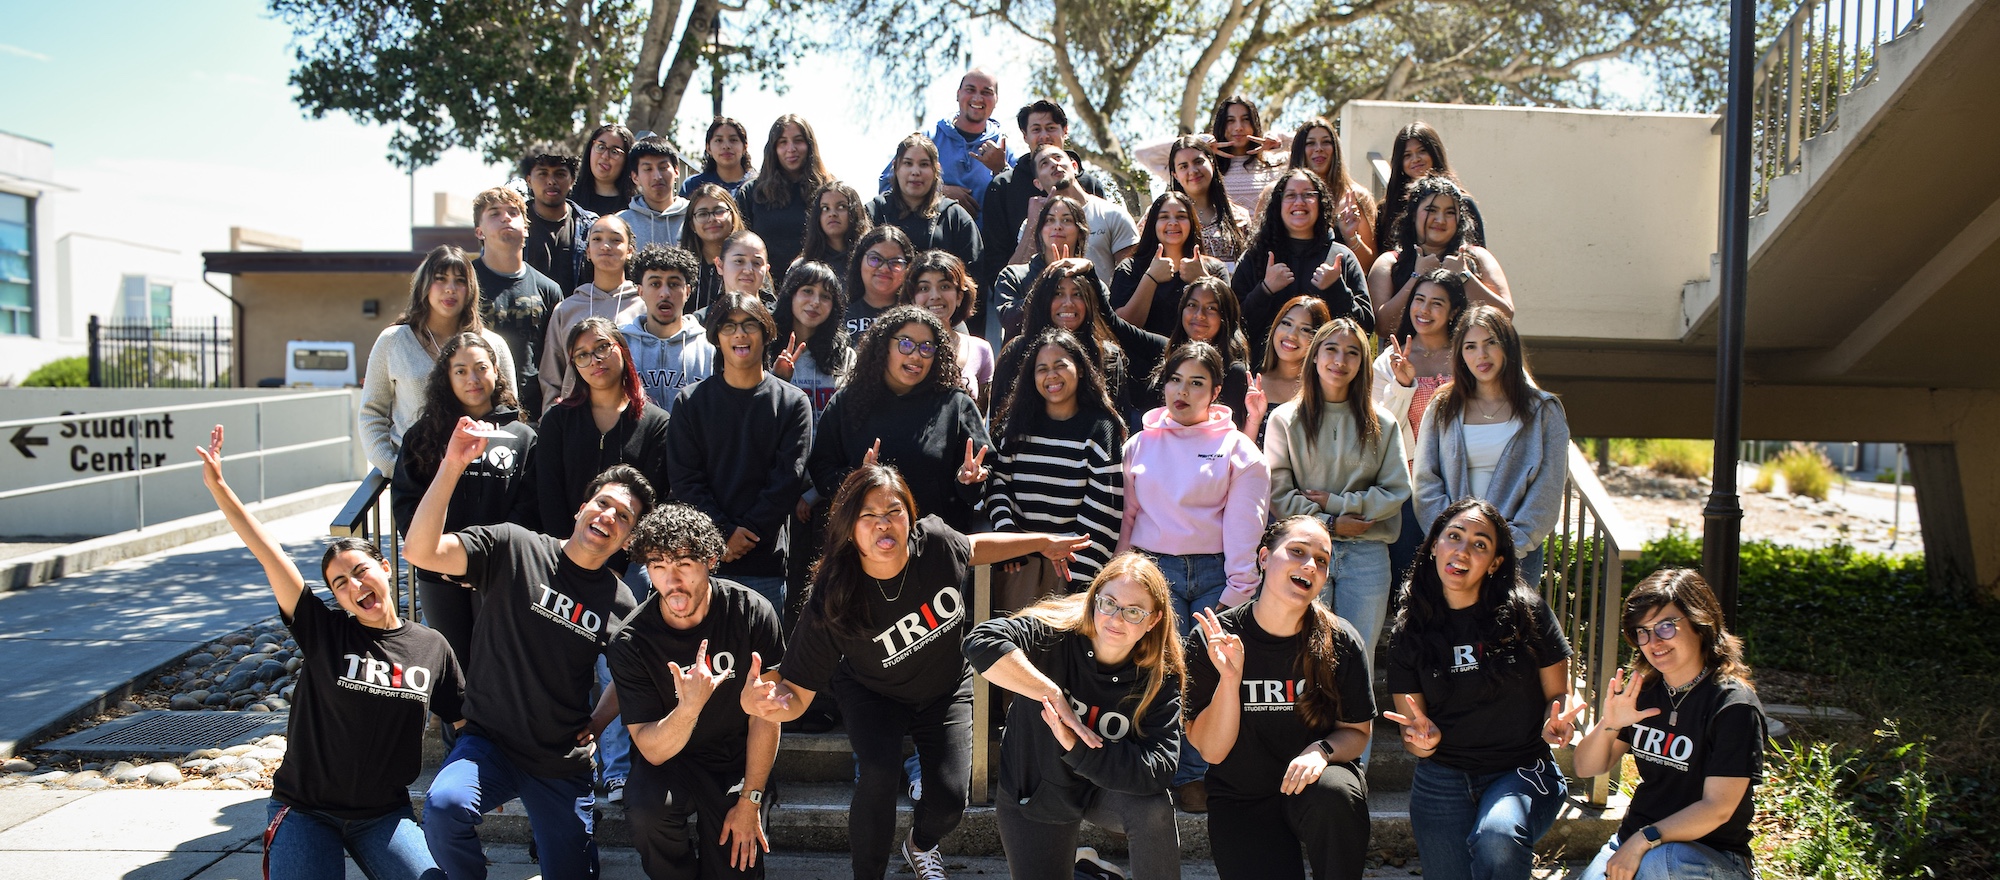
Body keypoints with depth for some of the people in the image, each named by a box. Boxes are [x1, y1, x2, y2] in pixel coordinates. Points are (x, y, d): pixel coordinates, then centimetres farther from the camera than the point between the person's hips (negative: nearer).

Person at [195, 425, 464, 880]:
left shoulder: (431, 647, -1)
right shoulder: (323, 631, -7)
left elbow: (466, 721, 6)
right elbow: (268, 553, -14)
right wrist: (218, 486, -20)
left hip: (383, 814, 1)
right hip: (305, 811, -1)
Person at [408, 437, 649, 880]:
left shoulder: (622, 606, 0)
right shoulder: (513, 547, -7)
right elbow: (420, 552, -20)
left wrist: (598, 722, 4)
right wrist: (452, 466, -27)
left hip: (563, 765, 2)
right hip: (489, 741, -2)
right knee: (443, 805, -31)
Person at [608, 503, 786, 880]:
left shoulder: (751, 612, -18)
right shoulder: (630, 643, -18)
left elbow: (765, 715, -8)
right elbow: (652, 750, -20)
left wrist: (750, 801, -6)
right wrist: (690, 707, -41)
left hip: (740, 763, 0)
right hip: (671, 761, 0)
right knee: (648, 808, -31)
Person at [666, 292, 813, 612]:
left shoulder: (793, 402, 5)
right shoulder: (692, 400, 8)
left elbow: (788, 479, -2)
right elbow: (684, 478, 1)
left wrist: (746, 533, -9)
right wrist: (724, 532, -10)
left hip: (765, 561, -1)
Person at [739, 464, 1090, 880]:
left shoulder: (935, 538, -26)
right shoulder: (831, 603, -33)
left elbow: (971, 548, 1)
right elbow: (796, 694, -31)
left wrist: (1043, 542, 4)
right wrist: (758, 701, -53)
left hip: (948, 688, 3)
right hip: (874, 693, -2)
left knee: (949, 799, -10)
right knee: (879, 776, -30)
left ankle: (921, 845, 30)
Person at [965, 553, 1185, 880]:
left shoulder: (1160, 678, -19)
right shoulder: (1054, 633, -24)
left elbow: (1155, 770, -29)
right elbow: (981, 643, -42)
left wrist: (1075, 745, -36)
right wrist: (1055, 695, -40)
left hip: (1107, 789, 0)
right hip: (1035, 793, 0)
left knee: (1153, 810, -29)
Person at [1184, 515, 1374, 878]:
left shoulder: (1340, 642, -9)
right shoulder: (1214, 641, -13)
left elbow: (1358, 730, 3)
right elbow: (1212, 750, -12)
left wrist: (1322, 750, -20)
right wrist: (1229, 678, -27)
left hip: (1314, 781, 1)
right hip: (1241, 800, -1)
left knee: (1335, 794, -32)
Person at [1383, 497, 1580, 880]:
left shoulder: (1527, 612, -4)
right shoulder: (1411, 630, 2)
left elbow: (1557, 693, 6)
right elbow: (1411, 731, 4)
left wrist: (1556, 723, -17)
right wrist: (1423, 740, -19)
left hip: (1521, 772, -3)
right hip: (1443, 780, 3)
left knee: (1495, 844, -32)